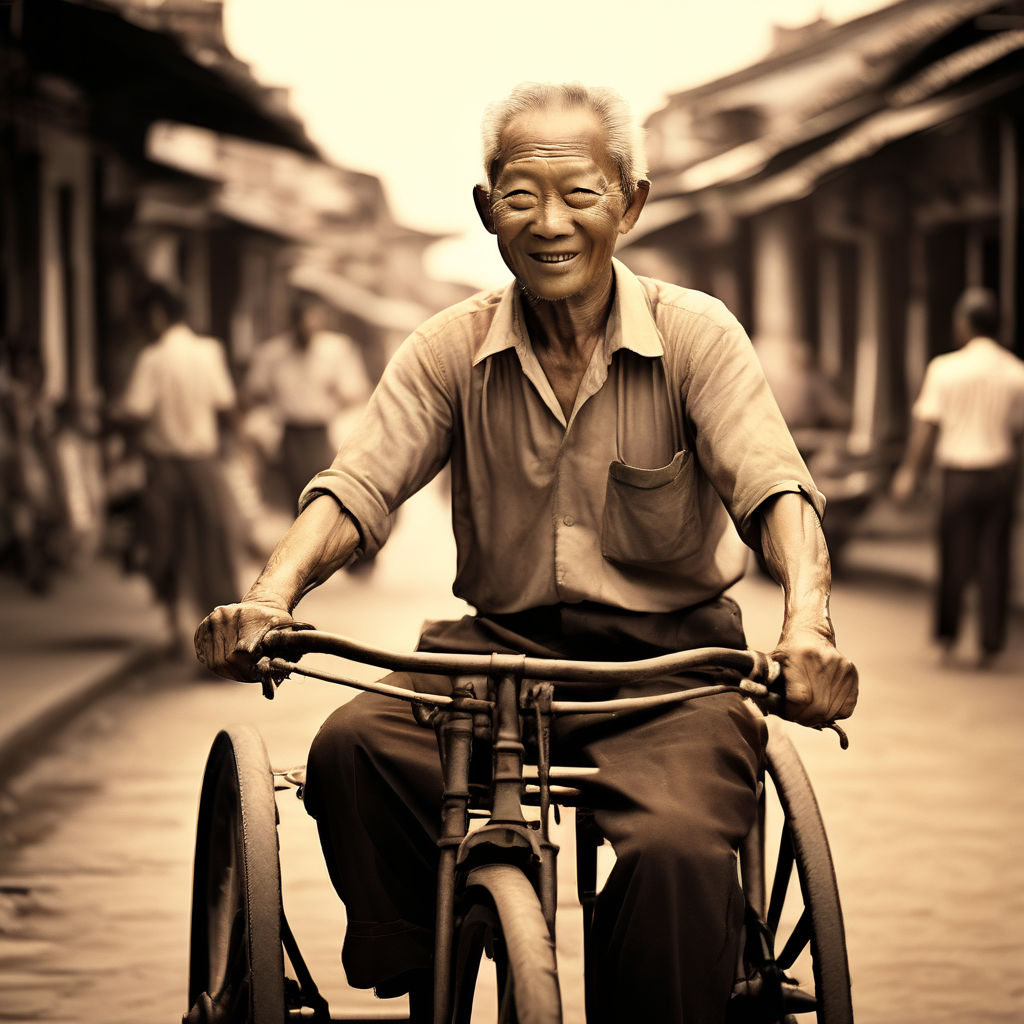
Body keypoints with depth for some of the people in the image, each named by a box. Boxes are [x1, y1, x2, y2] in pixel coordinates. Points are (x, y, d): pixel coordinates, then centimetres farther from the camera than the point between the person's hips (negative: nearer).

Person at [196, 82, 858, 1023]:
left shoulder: (696, 336, -4)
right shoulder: (451, 350, 2)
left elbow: (774, 487, -17)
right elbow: (357, 486, -7)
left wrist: (807, 621, -38)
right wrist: (275, 591, -30)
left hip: (668, 657, -2)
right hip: (502, 645, 2)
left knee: (678, 848, -31)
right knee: (351, 751, -26)